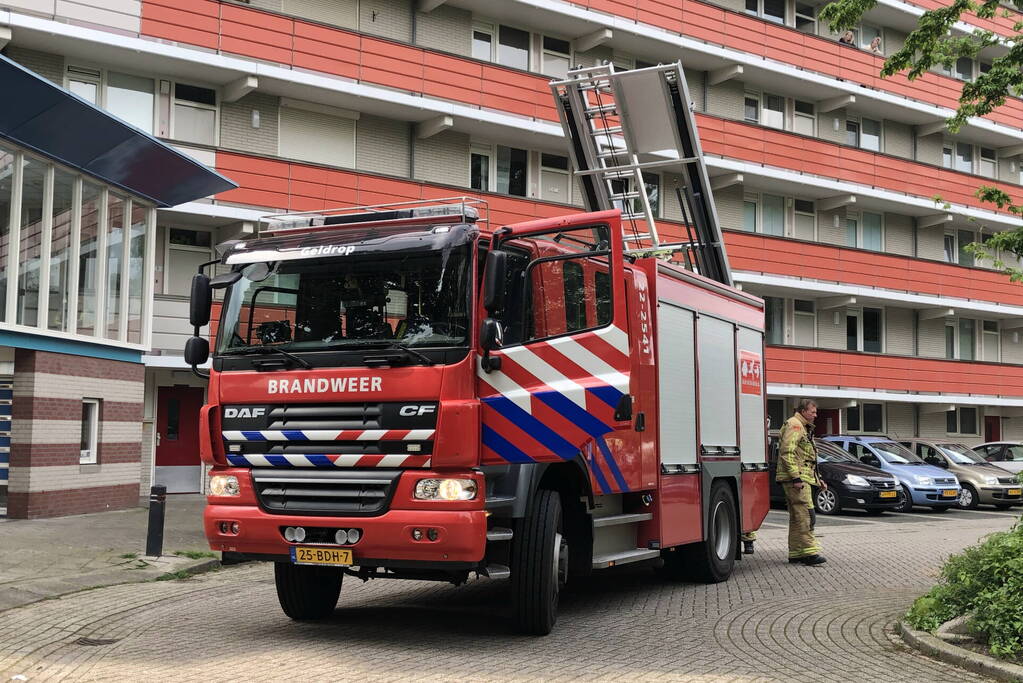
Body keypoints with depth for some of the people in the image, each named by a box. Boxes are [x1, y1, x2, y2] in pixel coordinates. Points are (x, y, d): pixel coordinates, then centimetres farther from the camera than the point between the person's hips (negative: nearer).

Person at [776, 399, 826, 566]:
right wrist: (796, 477, -23)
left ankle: (796, 554, 14)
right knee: (806, 516, -14)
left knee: (797, 518, 11)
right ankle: (809, 552, -16)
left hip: (800, 478, 11)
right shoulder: (794, 425, -9)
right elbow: (787, 452, -19)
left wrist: (817, 480, 27)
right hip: (796, 478, -11)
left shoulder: (804, 428, 25)